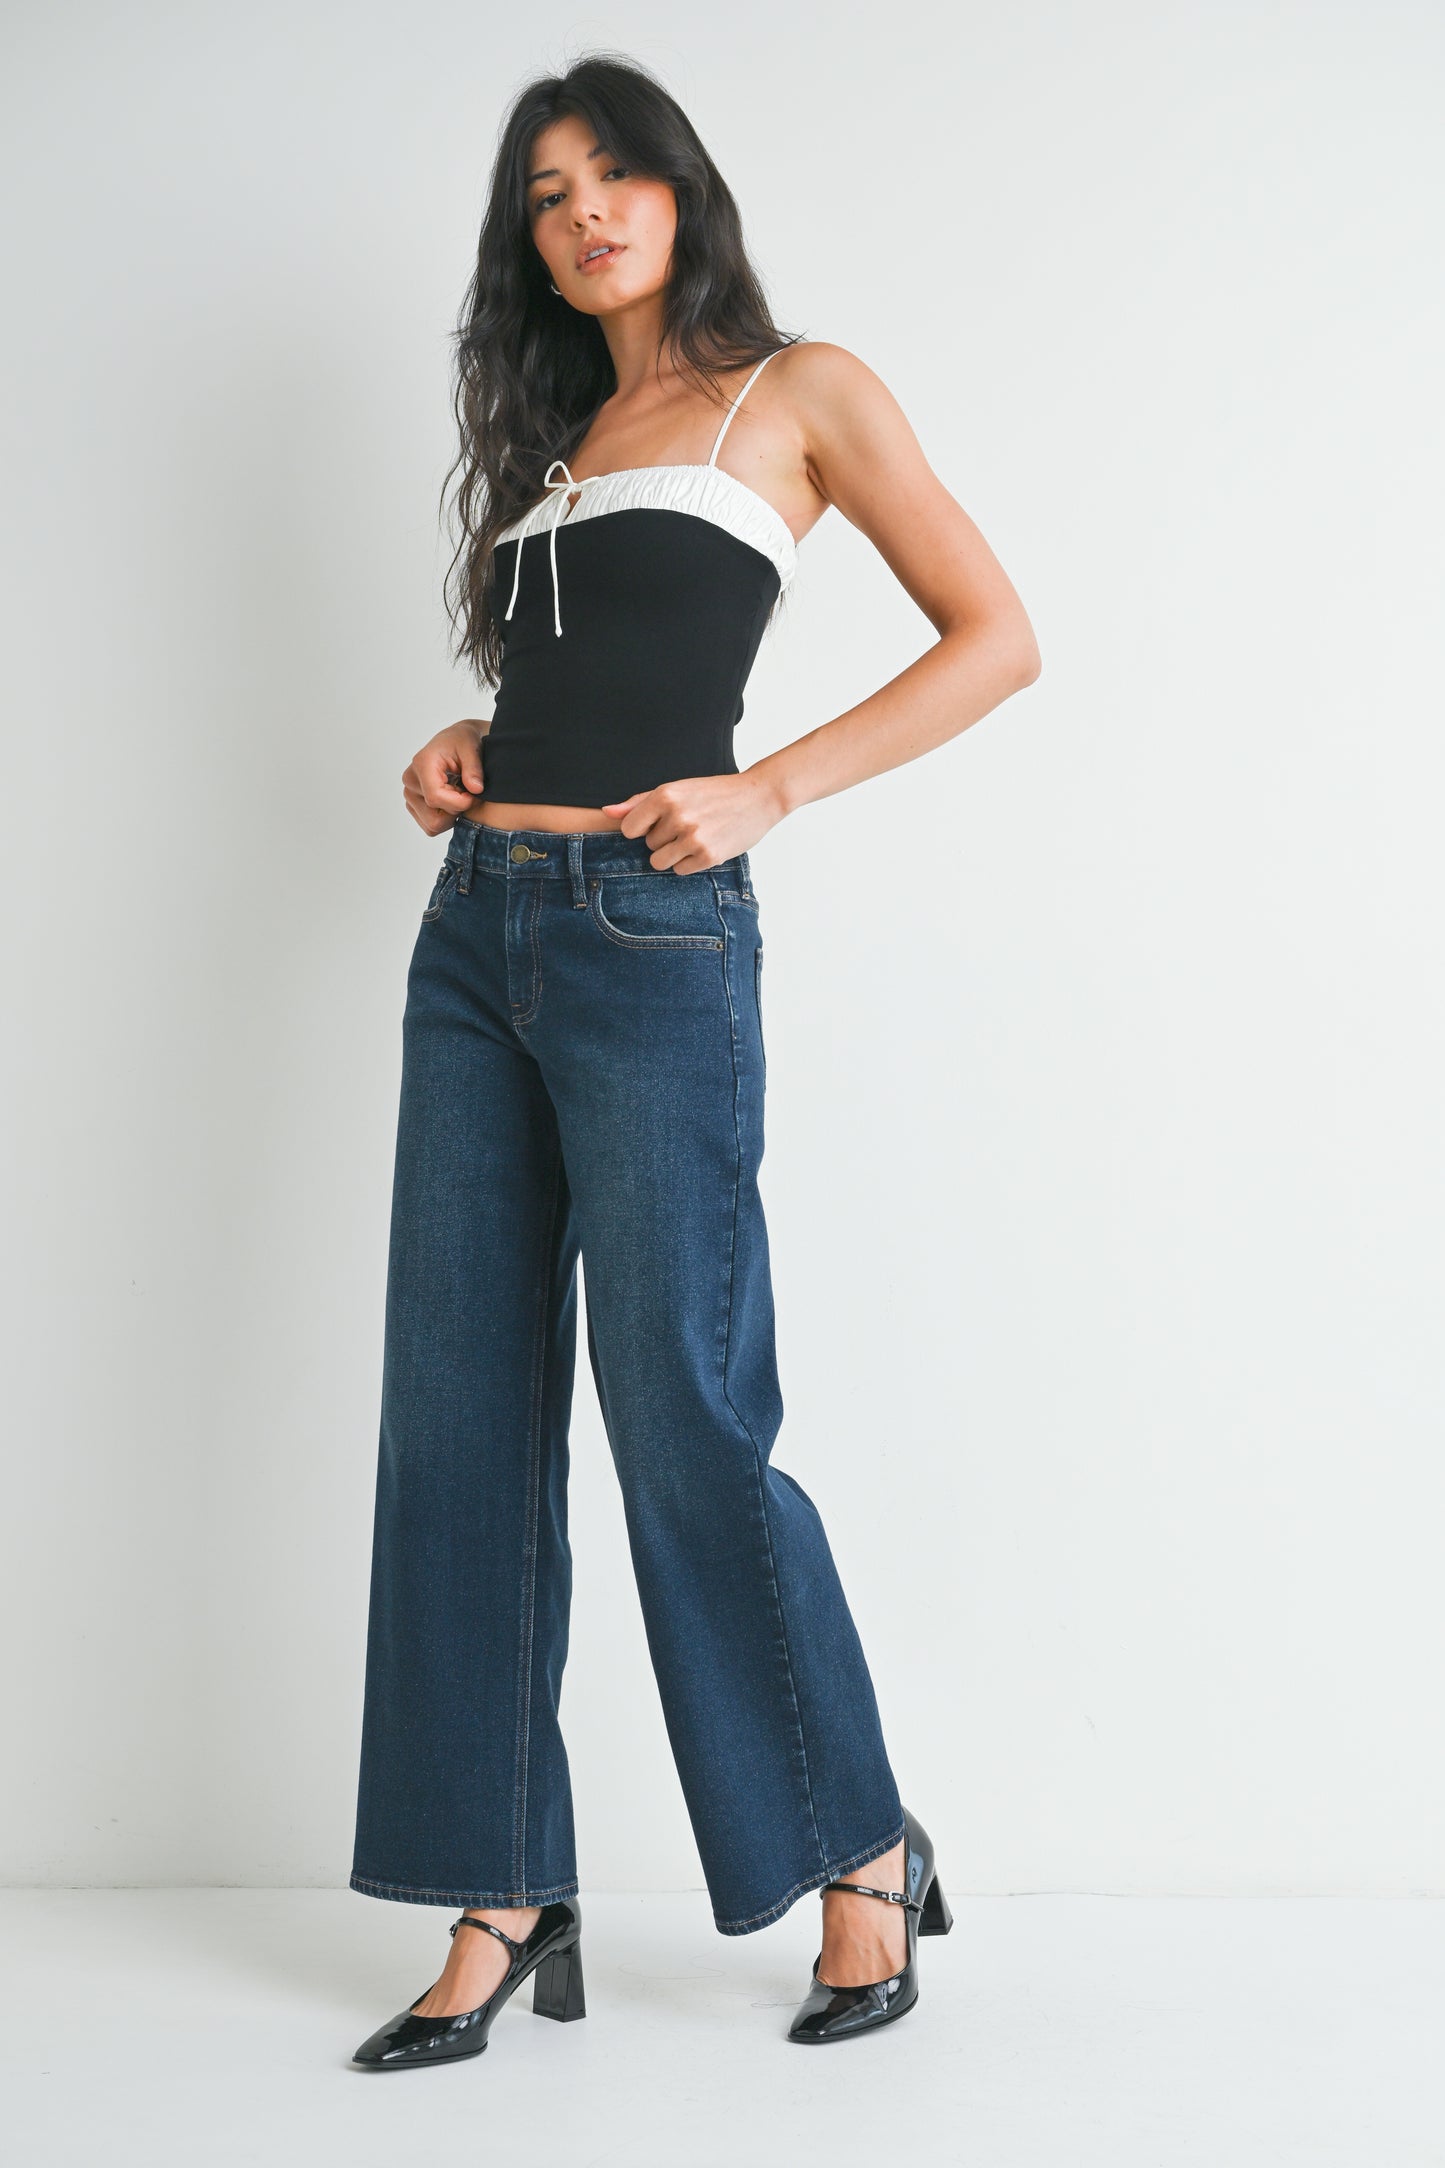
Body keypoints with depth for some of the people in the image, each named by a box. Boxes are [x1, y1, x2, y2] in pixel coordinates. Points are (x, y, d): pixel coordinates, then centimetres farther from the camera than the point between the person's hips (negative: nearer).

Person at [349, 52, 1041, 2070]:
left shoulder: (797, 393, 5)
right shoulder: (559, 437, 22)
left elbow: (997, 637, -1)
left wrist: (769, 790, -10)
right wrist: (467, 751, 8)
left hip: (650, 933, -7)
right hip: (476, 924, 7)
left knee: (686, 1420, -6)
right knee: (458, 1420, 3)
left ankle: (866, 1851, 13)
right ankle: (510, 1905, 11)